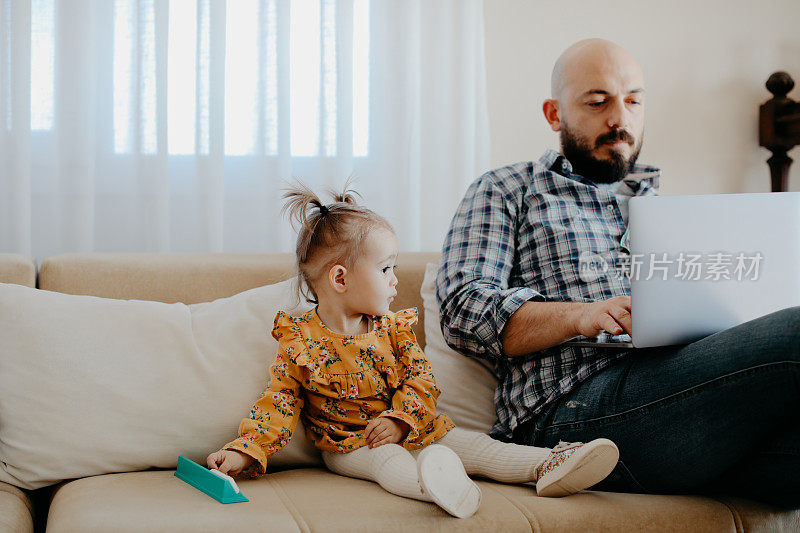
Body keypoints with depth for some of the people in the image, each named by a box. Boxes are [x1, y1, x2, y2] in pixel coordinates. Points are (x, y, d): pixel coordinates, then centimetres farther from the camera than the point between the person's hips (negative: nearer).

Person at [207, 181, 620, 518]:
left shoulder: (391, 329, 6)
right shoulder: (299, 343, -9)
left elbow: (420, 377, 3)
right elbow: (279, 404, -7)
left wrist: (400, 419, -16)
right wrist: (244, 452, -20)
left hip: (410, 431, 6)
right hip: (349, 444, -6)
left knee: (473, 444, -9)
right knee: (386, 460, -35)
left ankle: (548, 465, -19)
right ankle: (433, 484, -64)